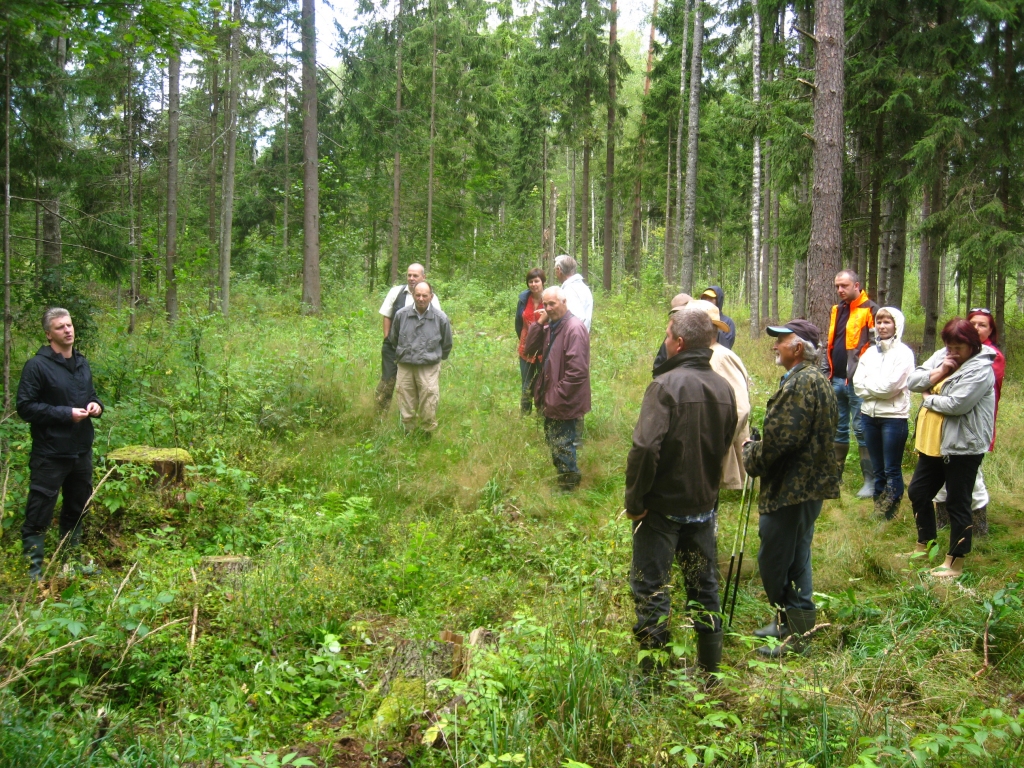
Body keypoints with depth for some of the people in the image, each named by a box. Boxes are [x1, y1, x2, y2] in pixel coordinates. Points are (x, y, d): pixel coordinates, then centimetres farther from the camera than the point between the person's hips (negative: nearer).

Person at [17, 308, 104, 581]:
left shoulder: (82, 363, 10)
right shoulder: (37, 366, -12)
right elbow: (25, 407, -15)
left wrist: (96, 405, 0)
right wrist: (65, 413, -21)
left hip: (81, 450, 7)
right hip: (50, 454, -7)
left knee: (77, 507, 19)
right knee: (39, 513, -3)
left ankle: (71, 556, 35)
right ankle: (33, 567, 7)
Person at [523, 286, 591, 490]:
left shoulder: (574, 328, -20)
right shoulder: (552, 326, 9)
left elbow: (577, 370, -25)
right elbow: (530, 349, 4)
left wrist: (557, 396, -21)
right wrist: (540, 323, -6)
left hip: (566, 402, -9)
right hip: (552, 399, 10)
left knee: (563, 448, 0)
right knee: (554, 443, 20)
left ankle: (569, 488, 14)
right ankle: (562, 481, 34)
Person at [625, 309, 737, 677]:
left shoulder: (666, 384, -19)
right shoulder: (724, 388, 2)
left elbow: (645, 448, -27)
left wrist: (634, 499, -17)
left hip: (663, 505, -6)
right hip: (704, 504, 7)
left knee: (651, 588, 4)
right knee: (704, 585, 17)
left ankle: (653, 671, 11)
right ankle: (709, 665, 27)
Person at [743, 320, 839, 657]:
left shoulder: (800, 383, -20)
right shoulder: (818, 380, 14)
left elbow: (780, 438, -26)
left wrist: (751, 454, -6)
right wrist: (759, 452, 13)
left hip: (791, 488, -11)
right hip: (810, 484, 11)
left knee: (774, 560, -1)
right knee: (796, 559, 20)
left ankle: (792, 633, 9)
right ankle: (791, 624, 32)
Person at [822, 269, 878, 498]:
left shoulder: (870, 311, -7)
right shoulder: (837, 311, 15)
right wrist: (825, 373, 13)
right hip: (836, 380, 7)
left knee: (861, 430, -4)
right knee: (837, 429, 13)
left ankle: (870, 480, 3)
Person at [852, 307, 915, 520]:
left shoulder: (903, 353, -7)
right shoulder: (870, 352, 9)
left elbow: (891, 386, -16)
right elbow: (857, 384, 1)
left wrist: (868, 385, -4)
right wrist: (878, 388, -12)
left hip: (894, 417, -6)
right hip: (869, 415, 6)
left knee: (892, 470, 2)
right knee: (877, 469, 14)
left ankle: (889, 515, 10)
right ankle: (877, 511, 23)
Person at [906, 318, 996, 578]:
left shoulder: (980, 369, -16)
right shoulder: (941, 357, 7)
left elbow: (957, 404, -26)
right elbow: (913, 381, 0)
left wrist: (928, 398, -9)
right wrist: (939, 372, -14)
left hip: (962, 447, -9)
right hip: (933, 442, 9)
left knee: (957, 503, 0)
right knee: (918, 492, 19)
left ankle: (955, 563, 11)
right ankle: (924, 546, 38)